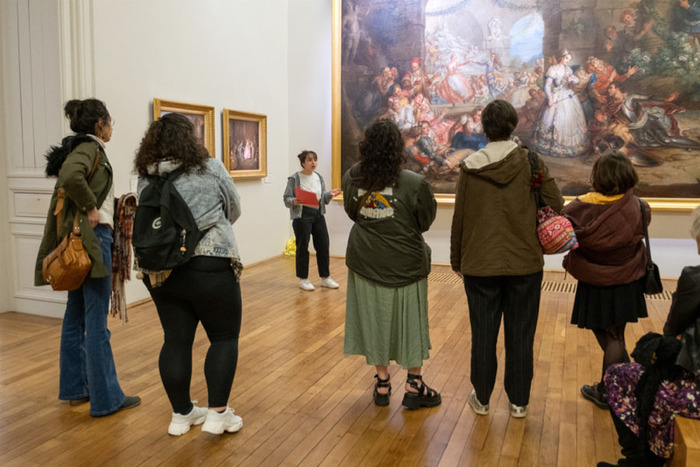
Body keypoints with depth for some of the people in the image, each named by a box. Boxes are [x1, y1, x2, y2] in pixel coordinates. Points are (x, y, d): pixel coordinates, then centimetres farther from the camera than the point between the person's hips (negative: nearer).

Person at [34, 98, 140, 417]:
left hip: (80, 241, 10)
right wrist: (90, 207, -18)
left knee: (76, 315, 15)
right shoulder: (89, 148, -11)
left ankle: (74, 389, 27)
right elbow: (70, 177, -31)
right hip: (91, 238, -10)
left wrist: (113, 203, 10)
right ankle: (106, 398, 5)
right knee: (96, 322, -4)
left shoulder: (82, 148, 16)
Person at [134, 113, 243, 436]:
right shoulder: (211, 169, -5)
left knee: (176, 340, 12)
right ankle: (218, 413, 10)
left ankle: (181, 413, 24)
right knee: (224, 336, 9)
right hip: (209, 267, -4)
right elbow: (234, 210, 7)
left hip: (160, 271, 5)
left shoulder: (146, 178, 5)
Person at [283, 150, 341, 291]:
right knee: (302, 248, 2)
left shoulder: (318, 177, 9)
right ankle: (303, 280, 15)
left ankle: (325, 278, 20)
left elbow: (323, 198, 14)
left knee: (323, 245, 6)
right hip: (302, 216, -5)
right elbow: (286, 199, -6)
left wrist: (330, 194, -6)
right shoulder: (294, 179, -7)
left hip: (318, 214, 6)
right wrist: (294, 202, -27)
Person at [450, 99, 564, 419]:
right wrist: (539, 242, 12)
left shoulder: (470, 167, -5)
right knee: (520, 335, 12)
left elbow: (459, 218, 0)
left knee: (483, 333, 12)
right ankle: (519, 402, 23)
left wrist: (457, 260, 10)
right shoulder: (531, 162, -6)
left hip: (480, 264, 0)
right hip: (525, 263, 0)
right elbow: (556, 207, -7)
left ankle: (482, 399, 24)